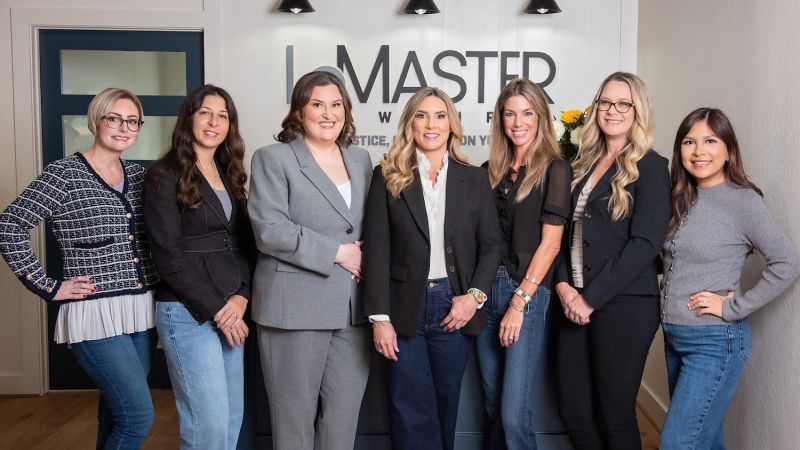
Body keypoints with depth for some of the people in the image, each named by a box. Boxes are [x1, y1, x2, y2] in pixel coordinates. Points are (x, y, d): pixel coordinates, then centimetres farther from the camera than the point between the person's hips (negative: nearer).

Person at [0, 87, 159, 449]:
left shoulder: (139, 175, 11)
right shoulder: (65, 174, -7)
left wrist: (161, 277, 7)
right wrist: (48, 287, -10)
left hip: (142, 311, 6)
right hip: (96, 313, -6)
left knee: (118, 411, 16)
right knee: (138, 416, -8)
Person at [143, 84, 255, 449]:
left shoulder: (229, 175, 14)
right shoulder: (165, 175, -5)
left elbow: (245, 243, 11)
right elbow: (168, 255, -11)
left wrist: (241, 297, -5)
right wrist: (215, 309, -13)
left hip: (231, 310, 6)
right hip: (188, 312, -6)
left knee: (233, 415, 11)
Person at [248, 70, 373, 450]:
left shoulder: (360, 159, 14)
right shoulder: (273, 158, -2)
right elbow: (270, 231, -14)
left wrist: (365, 256, 0)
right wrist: (336, 252, -14)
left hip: (353, 308, 5)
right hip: (296, 307, -4)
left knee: (344, 416, 10)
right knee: (295, 415, 7)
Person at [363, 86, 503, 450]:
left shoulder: (474, 178, 7)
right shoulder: (388, 177, 2)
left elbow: (491, 245, 6)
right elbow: (376, 250, -3)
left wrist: (475, 295, -9)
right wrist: (379, 317, -9)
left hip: (454, 306, 2)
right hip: (405, 308, -1)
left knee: (445, 404, 14)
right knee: (411, 413, 3)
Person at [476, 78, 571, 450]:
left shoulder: (553, 169, -4)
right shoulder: (491, 170, 11)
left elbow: (550, 243, -9)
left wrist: (519, 302, -12)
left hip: (527, 293, -5)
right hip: (487, 290, 5)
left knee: (514, 414, -6)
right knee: (493, 407, 14)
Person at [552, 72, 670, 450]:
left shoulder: (650, 167, -3)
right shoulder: (583, 164, 14)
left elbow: (645, 243, -13)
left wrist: (591, 298, -15)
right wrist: (564, 285, -3)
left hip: (624, 305, -5)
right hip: (575, 303, 6)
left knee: (615, 417, 4)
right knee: (573, 414, 9)